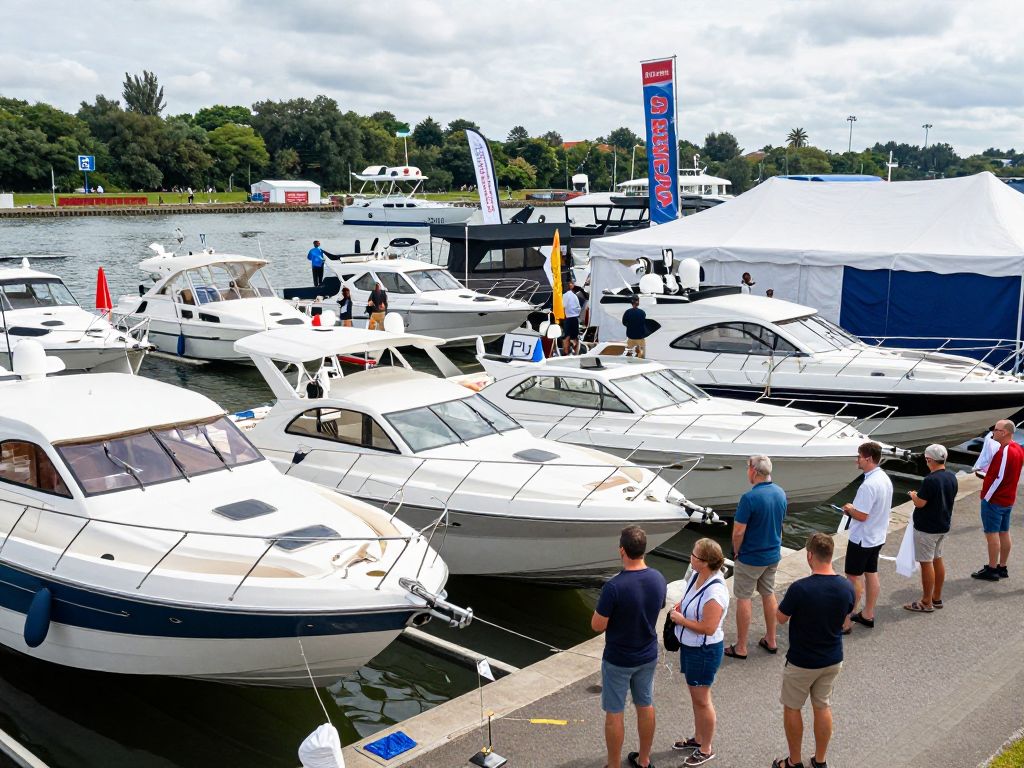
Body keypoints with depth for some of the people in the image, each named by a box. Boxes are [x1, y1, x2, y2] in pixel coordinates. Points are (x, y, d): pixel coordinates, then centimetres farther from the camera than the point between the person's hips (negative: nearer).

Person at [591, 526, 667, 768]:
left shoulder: (614, 587, -29)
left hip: (618, 661, -6)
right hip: (648, 656, 6)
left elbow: (597, 626, -20)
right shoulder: (659, 579, -10)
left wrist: (602, 608, -2)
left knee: (614, 714, 10)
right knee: (646, 706, 21)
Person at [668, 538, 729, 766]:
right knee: (695, 695, 23)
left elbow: (708, 628, -29)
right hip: (689, 645, 9)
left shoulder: (714, 592, -31)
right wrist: (679, 607, -4)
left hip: (704, 651, -9)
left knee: (701, 700, 8)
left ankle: (706, 749, 26)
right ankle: (698, 738, 41)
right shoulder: (697, 576, -4)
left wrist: (681, 619, -19)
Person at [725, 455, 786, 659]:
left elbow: (738, 532, -22)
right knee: (768, 594, 20)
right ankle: (771, 640, 30)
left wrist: (737, 551, -4)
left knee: (743, 598, 4)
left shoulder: (749, 498, -26)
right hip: (774, 554, 7)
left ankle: (741, 647, 11)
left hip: (751, 558, -7)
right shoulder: (781, 493, -2)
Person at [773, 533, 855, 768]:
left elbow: (781, 618, -13)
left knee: (792, 708, 15)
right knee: (823, 707, 20)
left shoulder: (800, 588, -28)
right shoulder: (847, 588, -13)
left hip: (802, 662, -4)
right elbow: (844, 618, 5)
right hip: (833, 660, 5)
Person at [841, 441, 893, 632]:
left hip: (861, 539, -9)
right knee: (871, 574, 17)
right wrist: (854, 508, 7)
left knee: (854, 578, -1)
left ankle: (845, 621, 6)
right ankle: (868, 615, 28)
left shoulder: (868, 485, -28)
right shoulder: (885, 479, 3)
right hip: (877, 537, 9)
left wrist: (849, 509, -8)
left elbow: (861, 515, -28)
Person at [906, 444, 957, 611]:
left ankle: (926, 603, 6)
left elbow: (920, 503, -22)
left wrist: (913, 495, -1)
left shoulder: (930, 480, -25)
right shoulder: (952, 477, 2)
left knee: (926, 562, 0)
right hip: (943, 526, 9)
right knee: (937, 559, 18)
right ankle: (937, 597, 27)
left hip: (926, 528, -9)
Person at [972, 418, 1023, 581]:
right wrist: (987, 469, 6)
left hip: (994, 500, -9)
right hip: (1008, 499, 9)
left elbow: (998, 478, -24)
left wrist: (986, 496, -16)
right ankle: (1002, 568, 22)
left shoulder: (1004, 451, -24)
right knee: (1004, 533, 14)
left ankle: (992, 570, 4)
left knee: (992, 533, -2)